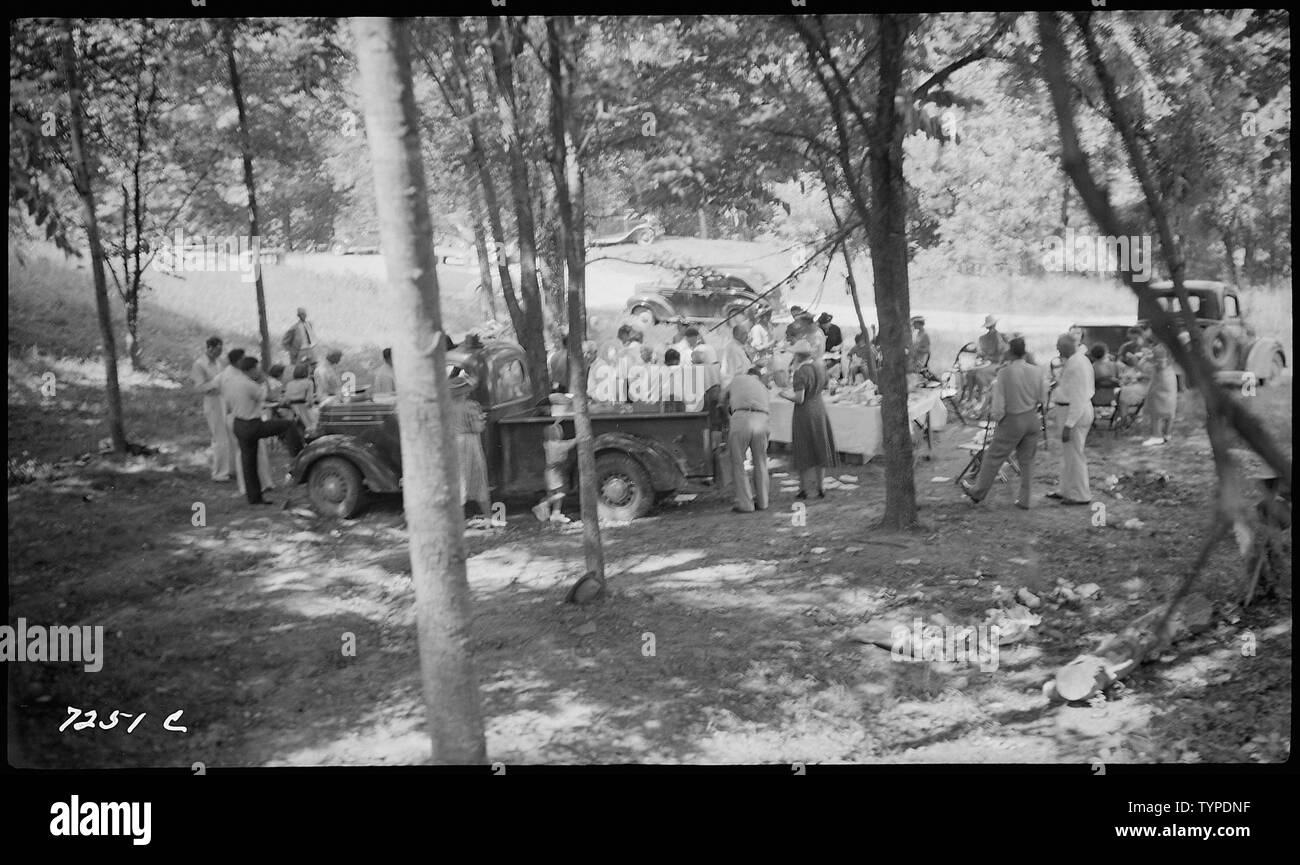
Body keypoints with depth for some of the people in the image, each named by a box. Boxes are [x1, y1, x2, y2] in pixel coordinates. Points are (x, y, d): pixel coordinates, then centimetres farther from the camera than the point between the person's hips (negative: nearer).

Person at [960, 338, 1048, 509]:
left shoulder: (1004, 373, -20)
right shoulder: (1037, 371, -8)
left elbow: (999, 406, -17)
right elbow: (1043, 400, 0)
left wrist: (995, 416, 3)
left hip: (1012, 421, -4)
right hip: (1032, 419, 4)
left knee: (994, 457, 12)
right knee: (1026, 460, 15)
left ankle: (978, 492, 28)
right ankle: (1024, 500, 17)